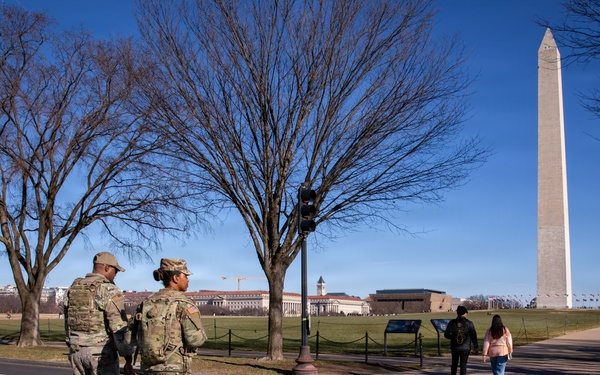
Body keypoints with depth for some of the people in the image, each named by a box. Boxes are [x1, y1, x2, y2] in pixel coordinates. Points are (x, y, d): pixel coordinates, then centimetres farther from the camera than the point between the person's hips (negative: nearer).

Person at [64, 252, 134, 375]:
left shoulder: (73, 289, 8)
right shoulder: (110, 291, -14)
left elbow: (68, 324, 14)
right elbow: (120, 329, -19)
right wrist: (128, 361, -15)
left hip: (77, 351, 7)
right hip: (101, 353, -7)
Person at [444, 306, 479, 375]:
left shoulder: (452, 323, -1)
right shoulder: (469, 323, -5)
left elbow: (446, 335, 3)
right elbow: (473, 336, -2)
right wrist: (476, 347, 6)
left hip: (454, 347, 2)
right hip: (465, 348, -1)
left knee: (454, 364, 15)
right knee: (463, 364, 3)